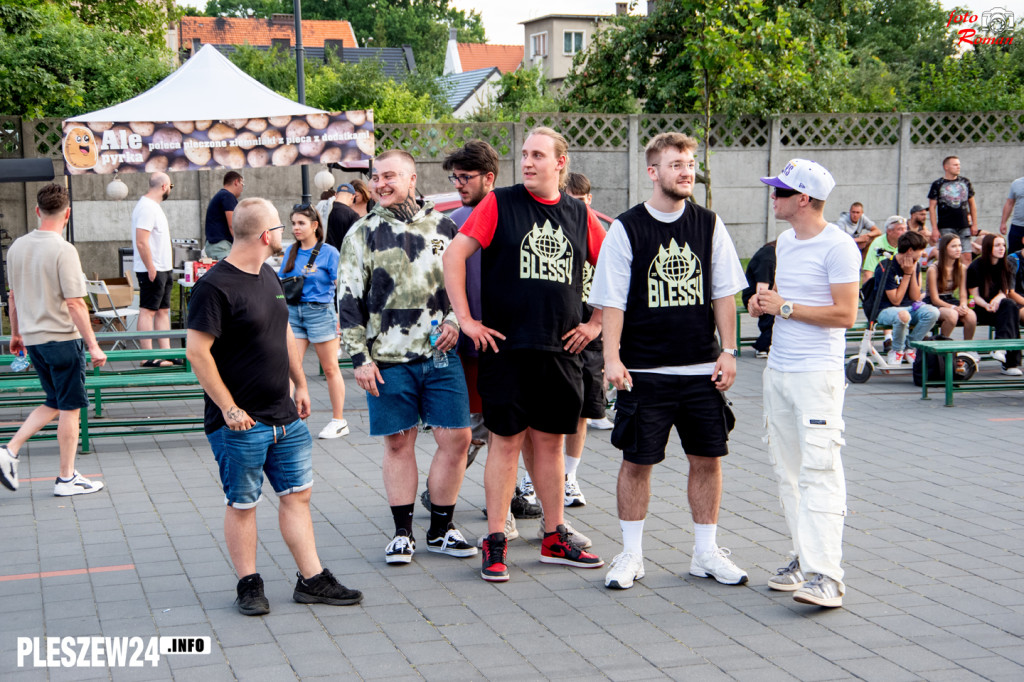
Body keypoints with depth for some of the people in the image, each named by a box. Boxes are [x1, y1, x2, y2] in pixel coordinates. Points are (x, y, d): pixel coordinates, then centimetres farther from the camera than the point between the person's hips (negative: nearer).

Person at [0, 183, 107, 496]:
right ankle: (66, 478, 11)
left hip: (32, 338, 7)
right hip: (62, 339, -7)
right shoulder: (63, 250, -17)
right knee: (70, 408, 4)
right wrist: (93, 345, -14)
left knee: (54, 403, 20)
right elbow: (74, 304, -19)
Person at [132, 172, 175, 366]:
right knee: (148, 311, -7)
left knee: (163, 310, 11)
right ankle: (148, 357, -6)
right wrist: (151, 268, -22)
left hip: (163, 269, 10)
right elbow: (141, 242, -23)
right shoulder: (147, 207, -16)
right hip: (153, 270, -10)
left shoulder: (153, 205, 16)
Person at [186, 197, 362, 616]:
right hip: (240, 423, -8)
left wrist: (301, 385, 20)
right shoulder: (215, 286, -16)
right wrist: (229, 408, -18)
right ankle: (249, 585, 17)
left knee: (297, 494, 9)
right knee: (242, 504, 4)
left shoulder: (268, 277, 11)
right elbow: (197, 351, -18)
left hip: (284, 416, 8)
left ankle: (312, 580, 16)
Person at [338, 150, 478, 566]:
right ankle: (402, 533, 16)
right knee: (398, 443, 4)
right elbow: (350, 301, 1)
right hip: (388, 358, -2)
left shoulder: (442, 226, 9)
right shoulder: (363, 234, 3)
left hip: (441, 354, 2)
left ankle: (440, 529, 15)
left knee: (456, 438, 0)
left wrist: (454, 320, -1)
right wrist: (360, 358, -5)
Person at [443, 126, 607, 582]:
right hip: (507, 348, -3)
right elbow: (454, 255, -7)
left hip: (561, 351, 3)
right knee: (506, 442, 0)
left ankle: (555, 540, 20)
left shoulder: (579, 215, 9)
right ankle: (495, 544, 8)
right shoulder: (499, 204, -2)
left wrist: (597, 323, 10)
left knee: (551, 442, 11)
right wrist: (465, 319, -10)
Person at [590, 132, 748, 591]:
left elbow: (724, 293, 8)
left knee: (707, 459, 7)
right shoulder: (626, 229, -3)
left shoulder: (709, 226, 6)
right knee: (637, 462, 3)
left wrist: (727, 353, 2)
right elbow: (611, 301, -3)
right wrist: (612, 358, -11)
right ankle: (631, 555, 16)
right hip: (644, 370, -3)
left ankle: (706, 552, 19)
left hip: (702, 370, 3)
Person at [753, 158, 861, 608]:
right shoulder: (785, 242, 14)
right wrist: (764, 301, 5)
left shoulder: (838, 246, -12)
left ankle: (826, 575, -16)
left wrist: (785, 307, -15)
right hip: (778, 369, 9)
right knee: (787, 468, 10)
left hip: (818, 373, -9)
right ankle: (804, 557, 19)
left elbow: (845, 314, -17)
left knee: (818, 468, -14)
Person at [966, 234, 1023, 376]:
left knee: (1010, 306, -32)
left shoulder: (1007, 266, 8)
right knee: (1010, 306, -33)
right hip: (981, 310, -4)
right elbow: (975, 296, -7)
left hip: (1000, 307, 4)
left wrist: (998, 298, -21)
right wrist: (987, 306, -27)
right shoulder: (975, 267, -6)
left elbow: (1005, 292, 3)